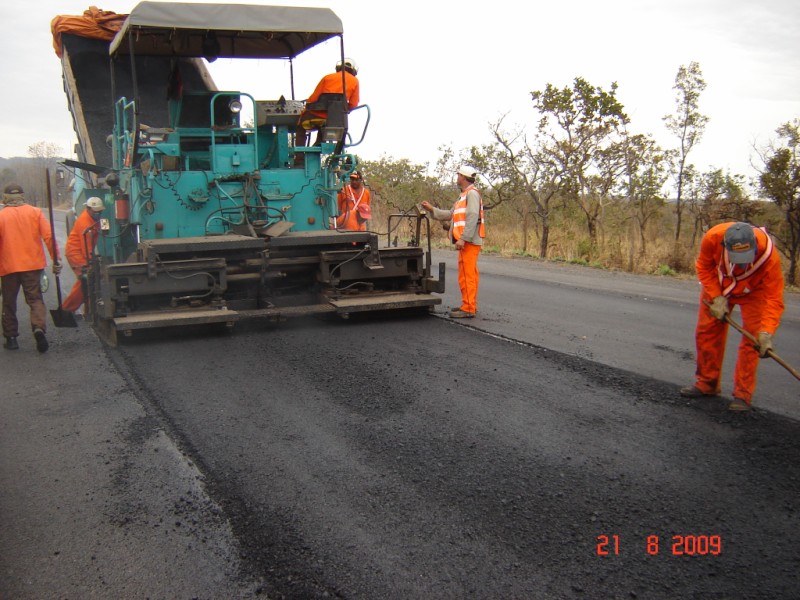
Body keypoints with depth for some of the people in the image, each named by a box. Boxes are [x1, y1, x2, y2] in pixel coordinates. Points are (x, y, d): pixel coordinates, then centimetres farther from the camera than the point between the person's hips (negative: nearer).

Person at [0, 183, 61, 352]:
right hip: (33, 264, 1)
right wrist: (56, 259, -1)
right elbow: (49, 236, -6)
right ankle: (39, 328, -21)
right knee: (35, 299, 4)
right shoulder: (35, 212, 1)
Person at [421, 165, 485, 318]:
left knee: (467, 275, -10)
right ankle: (470, 305, 21)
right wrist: (432, 209, 20)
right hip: (468, 242, 10)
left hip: (469, 242, -10)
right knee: (470, 274, 14)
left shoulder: (472, 193, -9)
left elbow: (472, 217, -20)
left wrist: (463, 238, -25)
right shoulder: (464, 195, 23)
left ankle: (468, 309, -10)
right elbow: (450, 214, 21)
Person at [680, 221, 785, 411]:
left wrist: (766, 333, -45)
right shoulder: (713, 237, -36)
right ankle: (707, 384, 18)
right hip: (718, 286, 2)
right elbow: (704, 266, -15)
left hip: (754, 291, -2)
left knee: (752, 338, -13)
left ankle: (743, 394, -3)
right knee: (706, 332, 4)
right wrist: (717, 298, -22)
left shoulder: (769, 255, -39)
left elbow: (774, 298, -35)